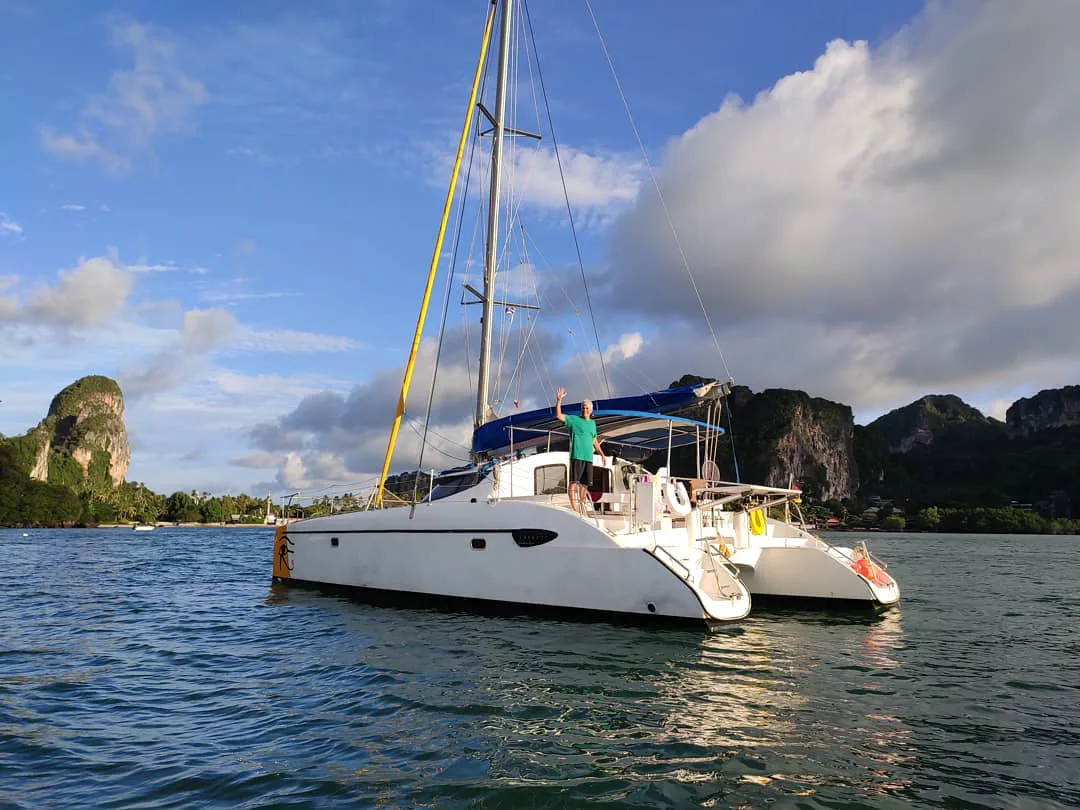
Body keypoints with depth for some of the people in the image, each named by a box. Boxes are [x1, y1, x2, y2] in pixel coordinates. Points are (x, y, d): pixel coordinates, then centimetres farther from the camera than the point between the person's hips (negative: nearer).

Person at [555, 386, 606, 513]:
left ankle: (582, 508, 17)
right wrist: (559, 401, -19)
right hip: (576, 456, -6)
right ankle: (574, 507, -11)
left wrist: (602, 454, 29)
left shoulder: (592, 423, 21)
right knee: (574, 482, -9)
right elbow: (559, 415, -10)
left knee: (585, 484, 8)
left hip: (588, 458, 6)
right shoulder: (574, 419, 3)